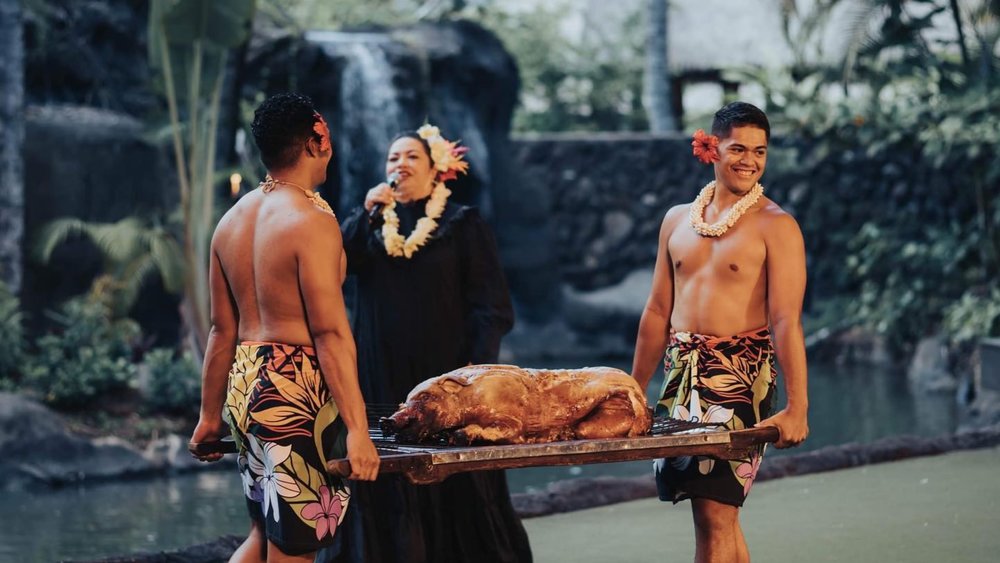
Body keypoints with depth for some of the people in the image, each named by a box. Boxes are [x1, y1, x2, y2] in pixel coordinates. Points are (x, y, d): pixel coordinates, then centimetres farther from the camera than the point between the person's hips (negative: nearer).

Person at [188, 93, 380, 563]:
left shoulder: (233, 220, 10)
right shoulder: (312, 221, -14)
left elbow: (223, 330, 14)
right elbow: (330, 334, -20)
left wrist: (211, 415, 20)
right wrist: (357, 429, -21)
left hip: (245, 385, 8)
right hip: (296, 391, -8)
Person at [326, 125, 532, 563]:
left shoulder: (462, 225, 4)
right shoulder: (371, 224, 14)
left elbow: (492, 306, -2)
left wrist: (478, 365, -15)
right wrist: (366, 213, -12)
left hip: (445, 376, -3)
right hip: (383, 380, 3)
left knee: (459, 490, -4)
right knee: (390, 491, 0)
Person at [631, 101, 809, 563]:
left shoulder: (775, 226, -5)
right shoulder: (678, 221, 12)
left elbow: (786, 322, -13)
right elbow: (658, 312, 17)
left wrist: (796, 409, -20)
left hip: (740, 377, -5)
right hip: (683, 375, 5)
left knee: (715, 512, -9)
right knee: (719, 514, 10)